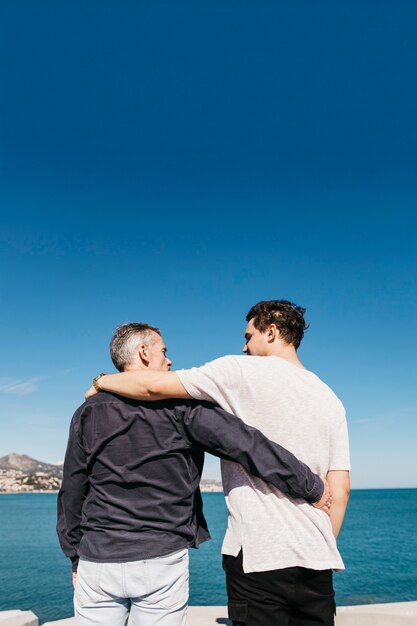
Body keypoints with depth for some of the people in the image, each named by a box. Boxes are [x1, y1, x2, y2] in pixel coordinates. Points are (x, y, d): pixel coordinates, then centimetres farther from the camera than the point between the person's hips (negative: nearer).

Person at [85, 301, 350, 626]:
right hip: (316, 562, 6)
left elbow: (155, 386, -12)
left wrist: (101, 381, 5)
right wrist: (323, 547, 17)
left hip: (259, 557, -6)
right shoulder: (331, 399, 10)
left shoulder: (244, 372, -8)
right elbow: (341, 489, 8)